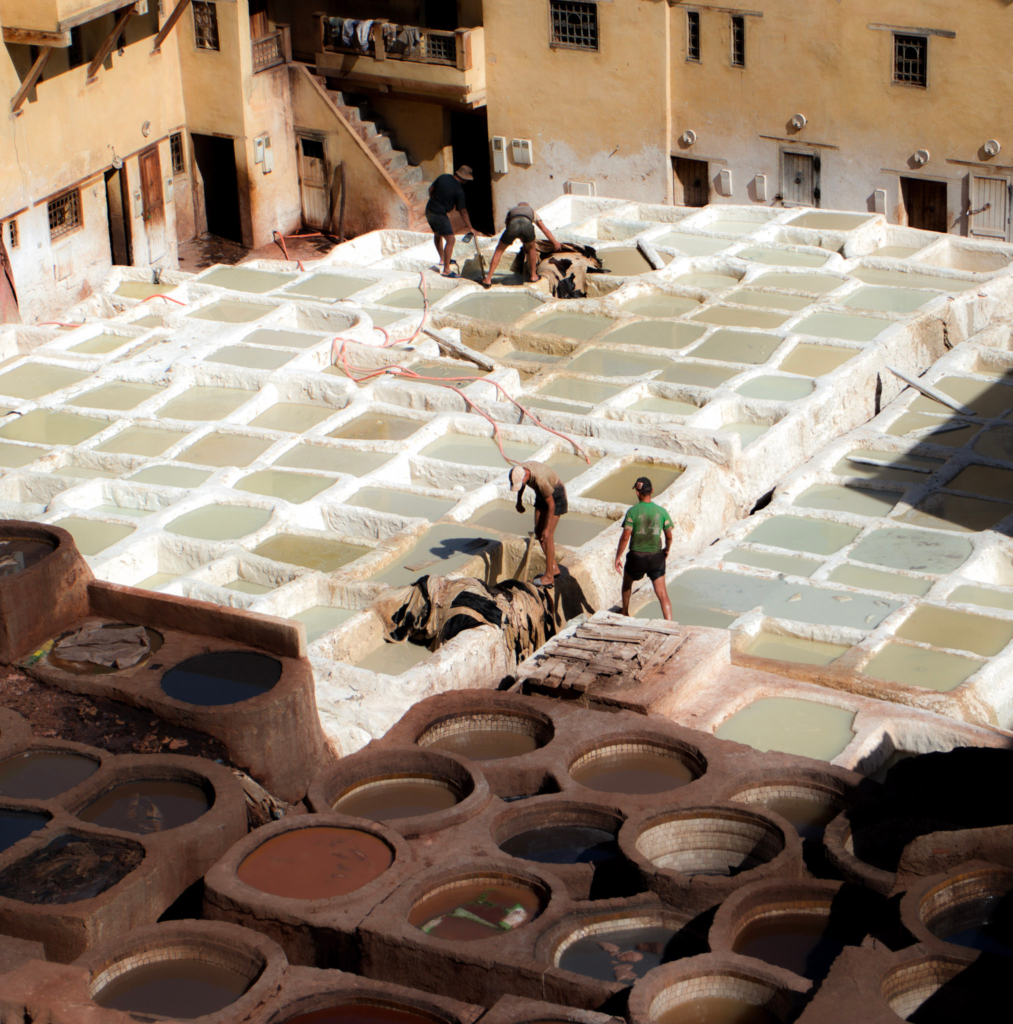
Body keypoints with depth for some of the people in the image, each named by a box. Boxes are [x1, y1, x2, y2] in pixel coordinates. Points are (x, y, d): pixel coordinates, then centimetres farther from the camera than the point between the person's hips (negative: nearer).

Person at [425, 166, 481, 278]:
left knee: (437, 234, 29)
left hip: (429, 210, 8)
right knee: (450, 240, -4)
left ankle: (442, 259, 46)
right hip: (439, 214, -8)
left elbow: (431, 189, 14)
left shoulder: (443, 177, 0)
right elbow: (463, 212, -13)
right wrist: (470, 228, -4)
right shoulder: (459, 190, -17)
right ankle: (446, 269, -6)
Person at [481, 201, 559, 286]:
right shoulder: (532, 212, 43)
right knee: (531, 248, 32)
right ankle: (533, 275, 41)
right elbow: (545, 230, 49)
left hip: (513, 225, 0)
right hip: (527, 225, 0)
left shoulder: (511, 211, 44)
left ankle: (488, 279, 15)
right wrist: (555, 243, 63)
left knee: (499, 250, 20)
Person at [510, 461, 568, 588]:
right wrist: (519, 501, 16)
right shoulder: (517, 471, -18)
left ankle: (549, 576, -3)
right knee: (538, 532, 6)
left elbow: (551, 504, -28)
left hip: (556, 495, -8)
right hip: (542, 495, 8)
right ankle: (554, 568, 18)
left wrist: (547, 528, -25)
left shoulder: (539, 480, -39)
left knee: (547, 536, -9)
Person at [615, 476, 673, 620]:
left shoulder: (633, 511, -13)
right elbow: (669, 536, 2)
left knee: (627, 583, 28)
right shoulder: (662, 511, -5)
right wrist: (667, 549, 23)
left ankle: (625, 613, 42)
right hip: (656, 557, 1)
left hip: (636, 556, -1)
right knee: (662, 593, 1)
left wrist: (618, 557, -4)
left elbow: (625, 537, -14)